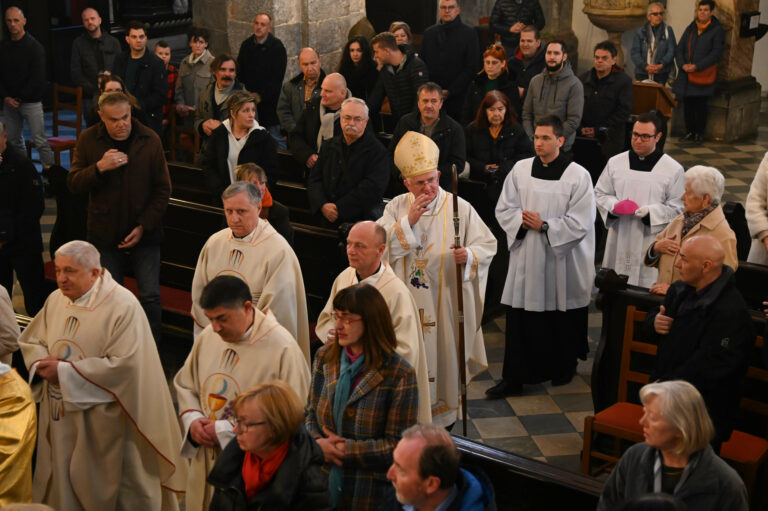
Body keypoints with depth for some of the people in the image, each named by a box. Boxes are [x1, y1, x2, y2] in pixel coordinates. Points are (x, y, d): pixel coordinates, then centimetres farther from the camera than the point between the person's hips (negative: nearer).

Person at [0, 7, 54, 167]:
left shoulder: (34, 47, -4)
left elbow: (38, 78, -9)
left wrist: (20, 98, -10)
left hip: (31, 101, -5)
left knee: (40, 141, -8)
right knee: (13, 141, 6)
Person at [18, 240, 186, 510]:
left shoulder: (122, 306, -16)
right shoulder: (56, 300, 5)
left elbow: (124, 364, -23)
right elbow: (30, 340, 16)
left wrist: (65, 372, -21)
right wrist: (42, 363, -8)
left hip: (103, 424, -6)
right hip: (60, 420, 6)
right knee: (63, 483, 15)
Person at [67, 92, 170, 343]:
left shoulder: (150, 140, -5)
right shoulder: (89, 140, -1)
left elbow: (163, 190, -2)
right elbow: (73, 183, -4)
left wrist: (144, 226, -9)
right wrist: (99, 167, -23)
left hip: (145, 234, -1)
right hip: (105, 234, 1)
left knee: (150, 296, -2)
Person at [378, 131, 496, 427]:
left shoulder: (459, 208, -3)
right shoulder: (396, 208, 3)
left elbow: (488, 245, -2)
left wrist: (469, 255, -23)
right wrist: (408, 222, -17)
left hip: (446, 301, -1)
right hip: (406, 302, 1)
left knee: (442, 355, 6)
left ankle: (444, 418, 21)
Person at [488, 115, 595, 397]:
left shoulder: (578, 176, -7)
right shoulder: (520, 169, 3)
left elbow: (580, 223, -10)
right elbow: (504, 208, 7)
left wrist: (545, 226, -15)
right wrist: (522, 221, -12)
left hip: (562, 261, -2)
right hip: (526, 258, 2)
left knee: (562, 319, 10)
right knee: (520, 319, 1)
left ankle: (562, 369, 30)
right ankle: (514, 377, 8)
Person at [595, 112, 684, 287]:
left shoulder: (674, 169, -3)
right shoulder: (615, 163, 6)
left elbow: (677, 208, -2)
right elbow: (600, 194, 12)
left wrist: (649, 211, -17)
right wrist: (614, 206, -9)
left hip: (651, 241, -3)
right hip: (620, 239, 3)